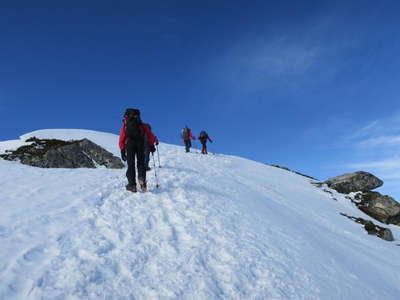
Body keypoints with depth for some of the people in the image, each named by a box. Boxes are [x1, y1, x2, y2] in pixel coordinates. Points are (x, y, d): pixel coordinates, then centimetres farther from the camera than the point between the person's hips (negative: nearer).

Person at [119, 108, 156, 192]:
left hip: (129, 144, 0)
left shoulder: (125, 125, 24)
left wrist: (122, 150, 13)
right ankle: (141, 177, -16)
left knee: (131, 164, 4)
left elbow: (121, 139, 14)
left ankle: (132, 184, -2)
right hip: (140, 144, 1)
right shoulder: (142, 125, 26)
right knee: (141, 162, 10)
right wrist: (151, 145, 19)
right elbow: (151, 136, 16)